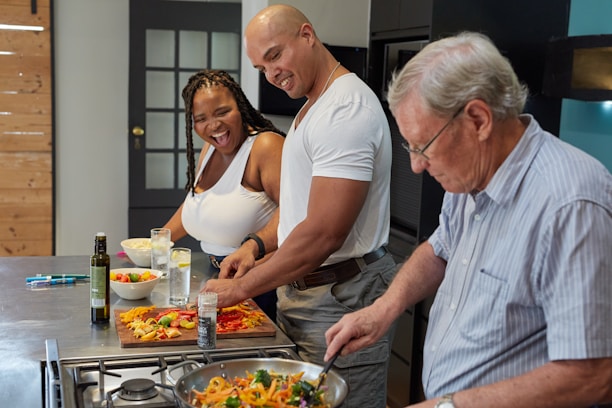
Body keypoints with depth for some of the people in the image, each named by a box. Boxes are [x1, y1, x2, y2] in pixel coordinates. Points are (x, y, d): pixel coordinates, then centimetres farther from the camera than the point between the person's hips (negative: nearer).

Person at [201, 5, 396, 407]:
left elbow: (323, 235, -26)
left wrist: (240, 289, -17)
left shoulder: (346, 109, -20)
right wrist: (258, 244, 6)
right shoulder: (312, 108, 14)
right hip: (301, 288, 10)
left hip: (341, 299, -10)